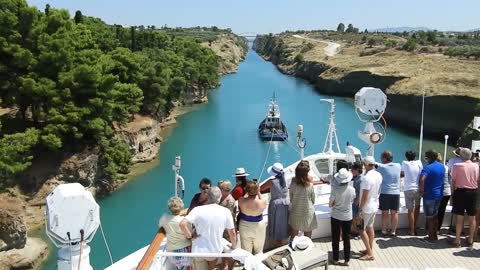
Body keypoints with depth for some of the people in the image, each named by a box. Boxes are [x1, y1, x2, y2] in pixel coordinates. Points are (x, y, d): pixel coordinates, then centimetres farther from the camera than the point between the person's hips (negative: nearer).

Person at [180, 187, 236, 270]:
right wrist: (234, 246, 16)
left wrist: (190, 236, -11)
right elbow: (232, 233, -2)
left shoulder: (198, 210, -15)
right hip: (216, 250, 1)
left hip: (199, 250, -1)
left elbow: (183, 224, -28)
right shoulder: (226, 211, -9)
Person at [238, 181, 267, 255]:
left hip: (244, 226, 1)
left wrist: (248, 193, 3)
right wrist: (258, 193, 1)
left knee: (246, 250, 20)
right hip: (259, 226, -1)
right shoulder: (263, 202, -28)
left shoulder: (241, 201, -24)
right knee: (258, 250, 22)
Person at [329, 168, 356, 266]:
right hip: (348, 217, 2)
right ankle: (346, 260, 18)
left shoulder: (336, 190, -19)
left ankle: (335, 259, 19)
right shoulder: (352, 189, -12)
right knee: (346, 239, 13)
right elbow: (352, 201, 4)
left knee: (335, 239, 12)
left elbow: (330, 205, -13)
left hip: (336, 217, -2)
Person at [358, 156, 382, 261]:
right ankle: (370, 250, 29)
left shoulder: (367, 178, -26)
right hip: (374, 206, 8)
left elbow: (364, 196, -24)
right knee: (370, 227, 19)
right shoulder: (378, 175, 1)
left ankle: (370, 254, 4)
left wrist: (360, 209, -17)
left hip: (366, 208, -8)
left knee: (362, 230, 2)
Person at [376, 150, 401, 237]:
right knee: (394, 213, 8)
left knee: (384, 213, 7)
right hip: (396, 193, 2)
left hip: (384, 193, -2)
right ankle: (393, 231, 12)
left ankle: (384, 231, 14)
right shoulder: (398, 166, 2)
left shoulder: (381, 167, -10)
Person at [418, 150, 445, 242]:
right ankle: (435, 235, 25)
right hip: (439, 194, 7)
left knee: (429, 217, 3)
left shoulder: (428, 168, -20)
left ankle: (431, 237, 10)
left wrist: (421, 190, -22)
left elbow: (421, 180, -35)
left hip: (429, 195, -7)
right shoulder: (442, 166, 6)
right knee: (435, 216, 18)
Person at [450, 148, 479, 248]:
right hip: (473, 192, 3)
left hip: (461, 192, -3)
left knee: (459, 217, 1)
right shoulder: (476, 166, 1)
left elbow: (453, 180, -6)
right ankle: (471, 240, 18)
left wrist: (453, 190, 8)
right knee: (472, 217, 11)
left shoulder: (457, 165, -11)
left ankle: (457, 241, 3)